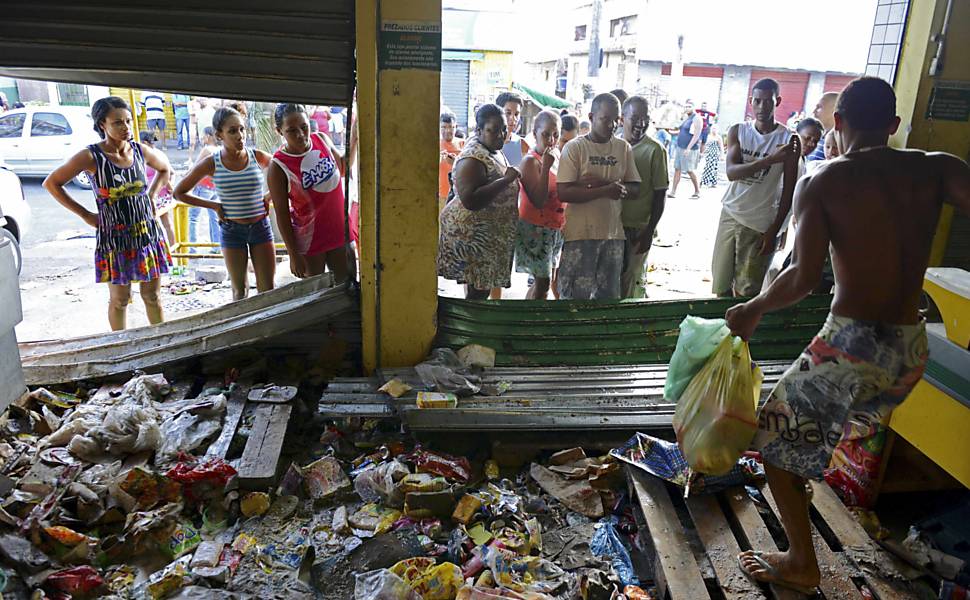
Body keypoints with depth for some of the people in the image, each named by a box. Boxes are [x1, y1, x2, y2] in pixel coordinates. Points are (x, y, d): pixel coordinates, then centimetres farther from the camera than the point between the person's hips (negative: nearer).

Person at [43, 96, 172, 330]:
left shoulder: (141, 151, -1)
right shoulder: (90, 157, -12)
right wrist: (85, 215, -5)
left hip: (148, 233, 3)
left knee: (152, 296, 12)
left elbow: (165, 169, 20)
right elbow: (51, 183, -4)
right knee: (119, 300, 10)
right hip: (115, 238, -3)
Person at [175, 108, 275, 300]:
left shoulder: (258, 157, -7)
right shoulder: (211, 163, -8)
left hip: (260, 226, 1)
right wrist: (214, 205, -6)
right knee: (240, 291, 8)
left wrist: (269, 198, 0)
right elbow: (179, 192, 2)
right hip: (232, 230, -1)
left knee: (267, 289, 4)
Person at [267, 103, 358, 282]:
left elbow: (344, 169, 14)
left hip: (340, 229, 4)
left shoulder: (322, 139, -4)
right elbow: (282, 214, -13)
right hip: (310, 237, -4)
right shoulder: (278, 167, -18)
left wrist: (354, 139, 2)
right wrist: (293, 254, -12)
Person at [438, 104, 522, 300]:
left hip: (492, 235, 9)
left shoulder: (495, 152, 11)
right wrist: (505, 180, -27)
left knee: (481, 291, 13)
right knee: (477, 293, -6)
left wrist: (511, 178, 11)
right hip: (471, 235, -9)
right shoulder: (473, 159, -19)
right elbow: (470, 201, -31)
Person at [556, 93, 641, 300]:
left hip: (613, 234, 5)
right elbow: (563, 193, -14)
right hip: (581, 235, -4)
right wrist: (605, 190, -22)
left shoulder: (624, 148, 7)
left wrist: (604, 182, -11)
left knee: (609, 295, 12)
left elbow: (635, 188, 6)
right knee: (576, 295, 0)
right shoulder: (575, 147, -6)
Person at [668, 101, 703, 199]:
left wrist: (688, 148, -23)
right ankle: (673, 192, 4)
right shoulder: (686, 118, 15)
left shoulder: (696, 118, -11)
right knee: (677, 169, 4)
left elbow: (696, 135, -17)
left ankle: (697, 192, 9)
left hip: (690, 149, -8)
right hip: (680, 147, 8)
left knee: (690, 171, -4)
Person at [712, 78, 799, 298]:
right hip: (730, 214, 3)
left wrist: (774, 231, -8)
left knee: (746, 292, 0)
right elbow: (731, 172, -13)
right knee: (721, 284, 7)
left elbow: (788, 191, -4)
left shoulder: (789, 139, -5)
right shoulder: (738, 131, 3)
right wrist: (770, 160, -27)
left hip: (761, 225, -3)